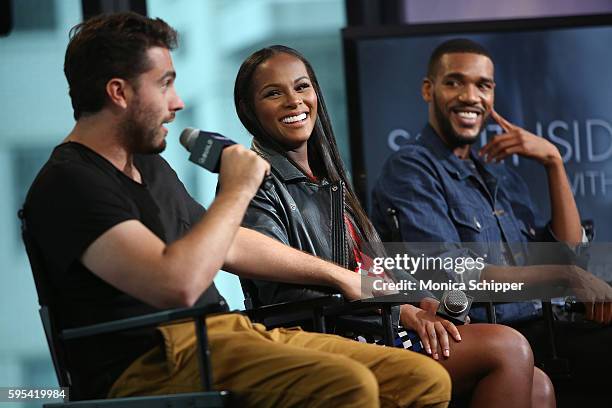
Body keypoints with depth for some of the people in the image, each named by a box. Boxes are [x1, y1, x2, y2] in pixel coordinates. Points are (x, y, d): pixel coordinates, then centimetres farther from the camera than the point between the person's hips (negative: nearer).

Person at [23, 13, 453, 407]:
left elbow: (229, 244, 35)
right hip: (152, 360, -9)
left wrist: (339, 275, 35)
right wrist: (237, 192, -11)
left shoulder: (149, 166, 22)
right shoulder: (68, 183, -11)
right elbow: (178, 286, -24)